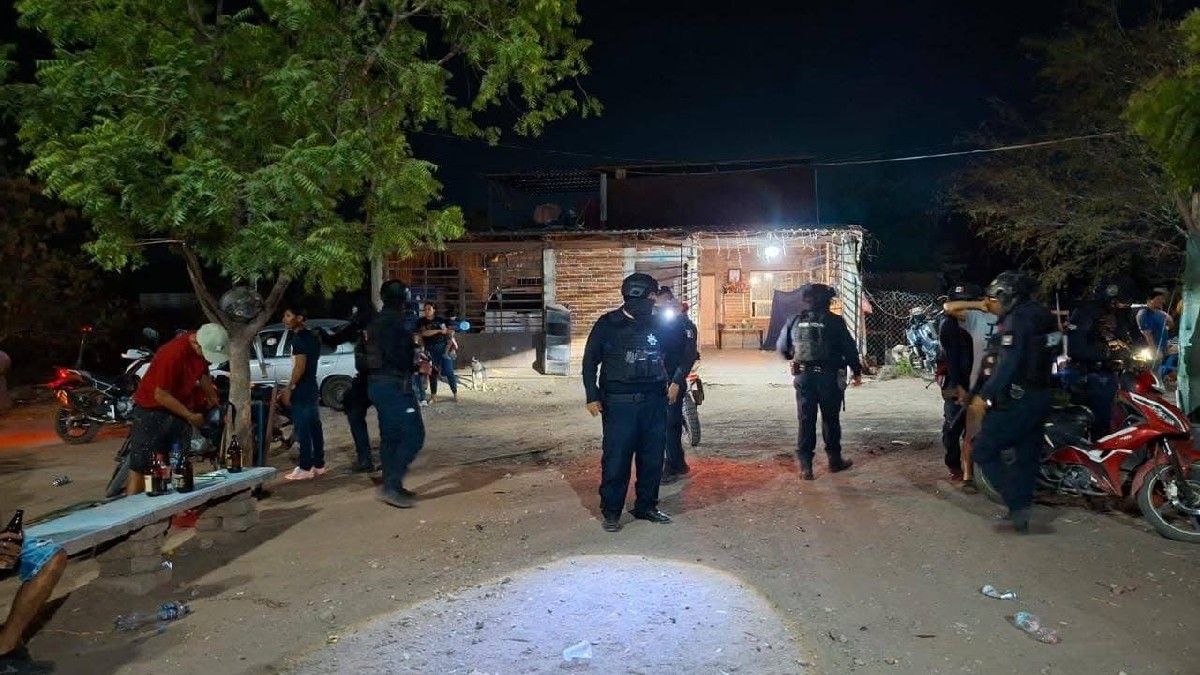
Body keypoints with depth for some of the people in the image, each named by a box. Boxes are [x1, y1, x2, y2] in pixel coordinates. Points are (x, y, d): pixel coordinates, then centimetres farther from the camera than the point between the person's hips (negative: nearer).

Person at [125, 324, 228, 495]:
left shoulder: (205, 348, -7)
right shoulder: (174, 354, -30)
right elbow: (161, 395, -23)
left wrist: (214, 399, 10)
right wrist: (190, 416, -17)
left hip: (181, 407, 7)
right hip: (153, 409, -7)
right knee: (140, 467, -6)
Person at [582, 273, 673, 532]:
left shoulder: (656, 324, 9)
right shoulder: (608, 325, -4)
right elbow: (590, 362, 0)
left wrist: (674, 382, 12)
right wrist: (592, 397, -5)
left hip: (655, 402, 5)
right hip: (619, 403, -4)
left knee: (653, 458, 10)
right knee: (616, 459, -2)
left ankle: (646, 506, 25)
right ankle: (611, 511, 11)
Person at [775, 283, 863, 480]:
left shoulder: (795, 321, 1)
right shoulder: (835, 322, -8)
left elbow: (781, 347, 9)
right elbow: (849, 349, -6)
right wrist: (857, 372, 8)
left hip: (803, 377, 2)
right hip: (829, 377, -2)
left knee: (806, 420, 5)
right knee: (831, 420, 12)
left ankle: (805, 466, 4)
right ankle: (835, 460, 25)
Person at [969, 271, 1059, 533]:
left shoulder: (1017, 319, -16)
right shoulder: (1044, 316, 14)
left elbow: (1007, 364, -24)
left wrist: (985, 395, -21)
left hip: (1017, 401, -10)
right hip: (1040, 396, 10)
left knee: (984, 451, -4)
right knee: (1026, 456, 14)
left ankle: (1017, 503, -8)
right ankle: (1020, 510, 21)